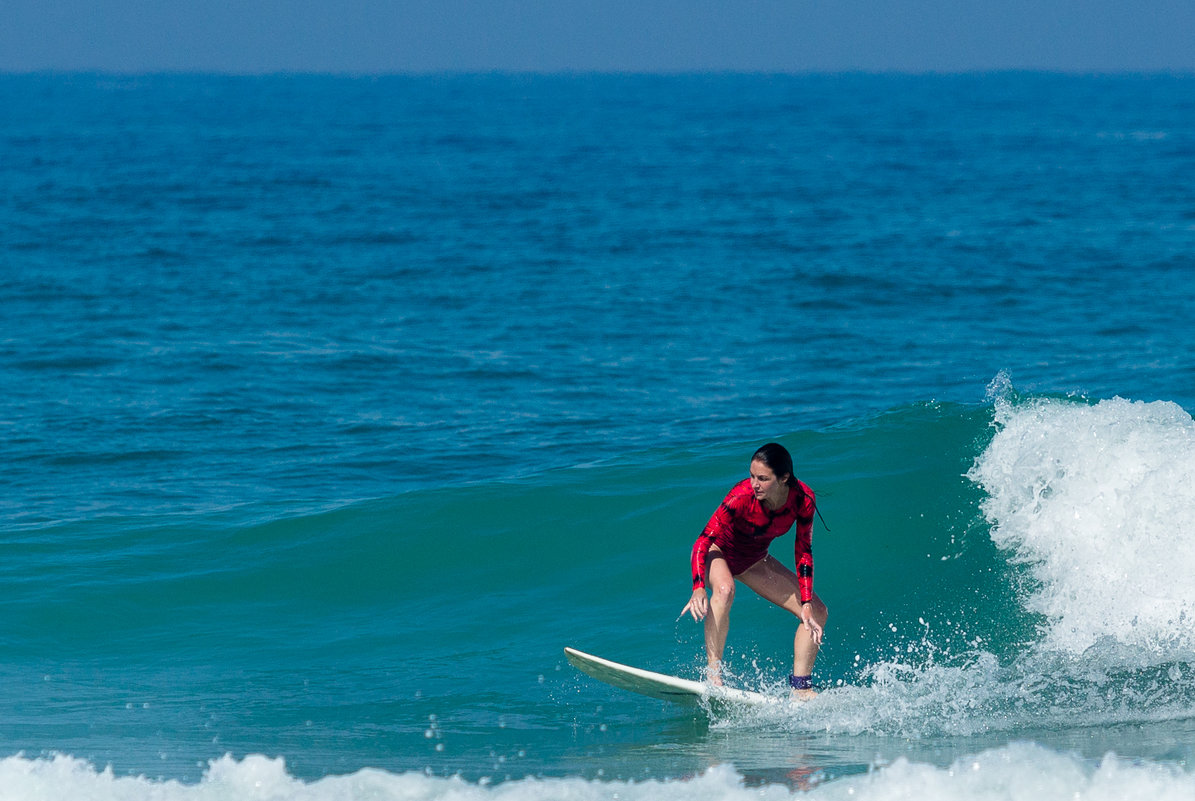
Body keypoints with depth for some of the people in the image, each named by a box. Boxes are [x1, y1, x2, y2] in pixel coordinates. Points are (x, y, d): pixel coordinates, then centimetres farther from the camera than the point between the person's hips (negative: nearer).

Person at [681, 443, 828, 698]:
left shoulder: (803, 499, -23)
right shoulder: (742, 496, -34)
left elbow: (804, 553, -12)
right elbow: (703, 541, -32)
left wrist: (807, 605, -18)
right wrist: (698, 588, -47)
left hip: (754, 561, 5)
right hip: (720, 552, -5)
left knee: (818, 613, -5)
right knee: (724, 589, -39)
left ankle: (801, 687, -1)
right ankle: (712, 672, -35)